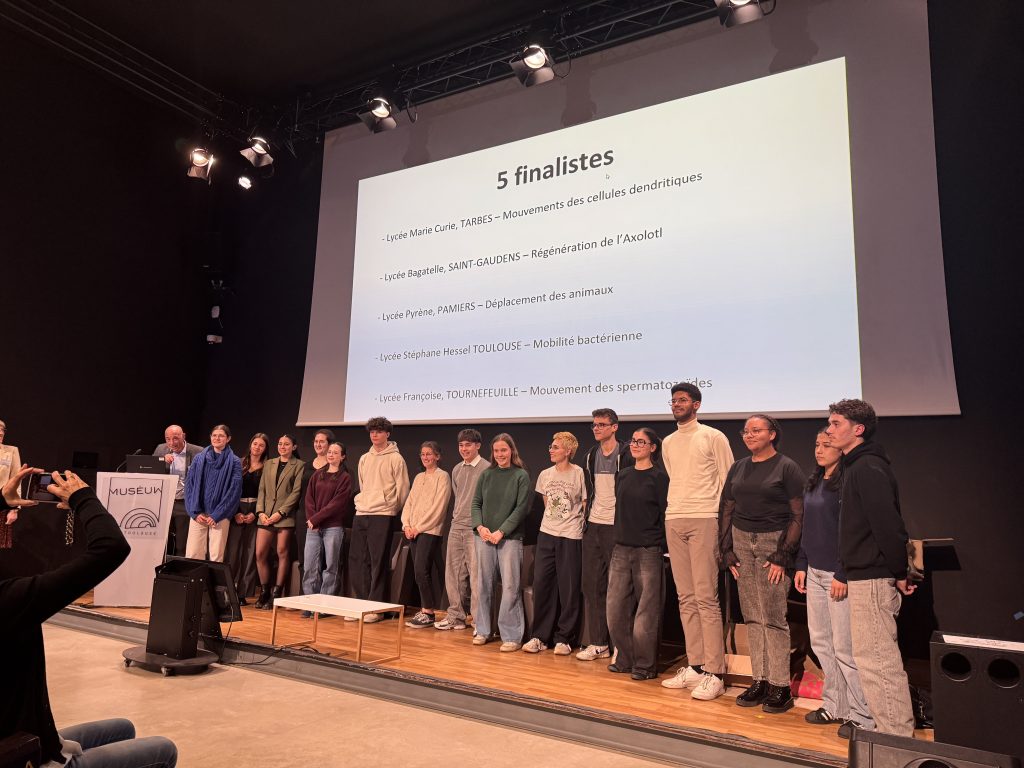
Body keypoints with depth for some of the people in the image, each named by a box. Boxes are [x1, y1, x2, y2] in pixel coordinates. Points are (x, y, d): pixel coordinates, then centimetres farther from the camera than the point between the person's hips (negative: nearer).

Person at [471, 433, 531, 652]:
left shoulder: (521, 476, -2)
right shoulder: (486, 474, 9)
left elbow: (521, 508, -7)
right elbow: (476, 502, 10)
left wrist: (501, 531, -13)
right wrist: (480, 526, -7)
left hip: (509, 537, -4)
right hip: (484, 536, 4)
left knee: (510, 587, -3)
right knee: (484, 584, 10)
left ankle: (512, 636, 4)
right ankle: (482, 630, 22)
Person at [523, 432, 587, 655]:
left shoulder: (579, 473, -7)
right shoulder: (545, 475, 7)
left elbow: (585, 505, -1)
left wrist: (577, 525, -1)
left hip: (571, 537, -4)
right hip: (546, 535, 4)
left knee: (568, 588, 2)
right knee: (541, 584, 4)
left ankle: (563, 638, 14)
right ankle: (539, 637, 15)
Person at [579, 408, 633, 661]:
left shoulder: (627, 455, -8)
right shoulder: (590, 457, 12)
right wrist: (588, 518, 14)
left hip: (617, 526, -6)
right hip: (593, 526, 6)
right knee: (592, 585, 8)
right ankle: (597, 643, 17)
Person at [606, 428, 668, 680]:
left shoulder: (658, 477, -5)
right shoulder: (623, 475, 12)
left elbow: (665, 515, -5)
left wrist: (663, 549, -8)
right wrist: (617, 541, 15)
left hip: (649, 551, -5)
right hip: (621, 549, 6)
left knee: (646, 612, 1)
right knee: (616, 609, 7)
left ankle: (645, 665, 15)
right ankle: (625, 658, 23)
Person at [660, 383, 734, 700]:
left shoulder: (713, 437, 0)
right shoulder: (668, 443, 17)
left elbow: (728, 482, -1)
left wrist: (722, 522, -7)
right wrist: (675, 509, 14)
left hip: (703, 520, -6)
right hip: (673, 522, 6)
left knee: (706, 598, -7)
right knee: (686, 598, 8)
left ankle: (714, 673, -1)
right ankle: (695, 666, 15)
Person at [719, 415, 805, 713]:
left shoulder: (787, 468, -3)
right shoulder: (738, 468, 12)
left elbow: (797, 515, -6)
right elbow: (727, 511, 14)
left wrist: (783, 556, -12)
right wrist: (727, 551, 7)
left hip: (773, 542, -5)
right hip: (742, 542, 5)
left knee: (773, 616, -4)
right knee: (751, 616, 8)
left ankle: (780, 687, 7)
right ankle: (759, 682, 17)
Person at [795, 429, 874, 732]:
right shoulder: (813, 482, 13)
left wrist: (843, 574, -18)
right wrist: (801, 565, 14)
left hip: (838, 574, -8)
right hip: (815, 572, 8)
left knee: (844, 646, -2)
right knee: (820, 641, 13)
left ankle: (862, 715, 12)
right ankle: (835, 706, 25)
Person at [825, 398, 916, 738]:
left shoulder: (867, 468, -17)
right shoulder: (858, 466, 15)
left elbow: (887, 523, -23)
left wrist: (899, 573, -16)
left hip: (872, 579, -11)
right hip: (865, 576, 11)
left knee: (876, 658, -4)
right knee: (875, 656, 18)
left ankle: (896, 735, 5)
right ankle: (887, 724, 30)